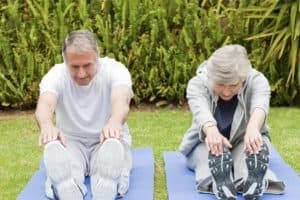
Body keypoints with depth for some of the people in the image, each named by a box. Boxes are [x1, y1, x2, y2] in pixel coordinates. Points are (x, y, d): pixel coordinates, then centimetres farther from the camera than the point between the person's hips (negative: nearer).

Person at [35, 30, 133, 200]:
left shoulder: (114, 69, -13)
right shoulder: (56, 75, -11)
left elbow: (121, 100, -35)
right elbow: (45, 103, -32)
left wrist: (115, 122, -61)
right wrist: (47, 125, -59)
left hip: (106, 140, 0)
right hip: (71, 142, 1)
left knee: (113, 146, -37)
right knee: (53, 149, -36)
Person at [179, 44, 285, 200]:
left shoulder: (256, 80, -20)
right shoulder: (197, 83, -21)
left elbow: (260, 105, -42)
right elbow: (201, 110, -42)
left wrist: (252, 128, -65)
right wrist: (212, 131, -65)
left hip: (244, 141, 1)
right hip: (205, 144, 0)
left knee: (256, 145, -35)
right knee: (215, 149, -36)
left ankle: (253, 186, -60)